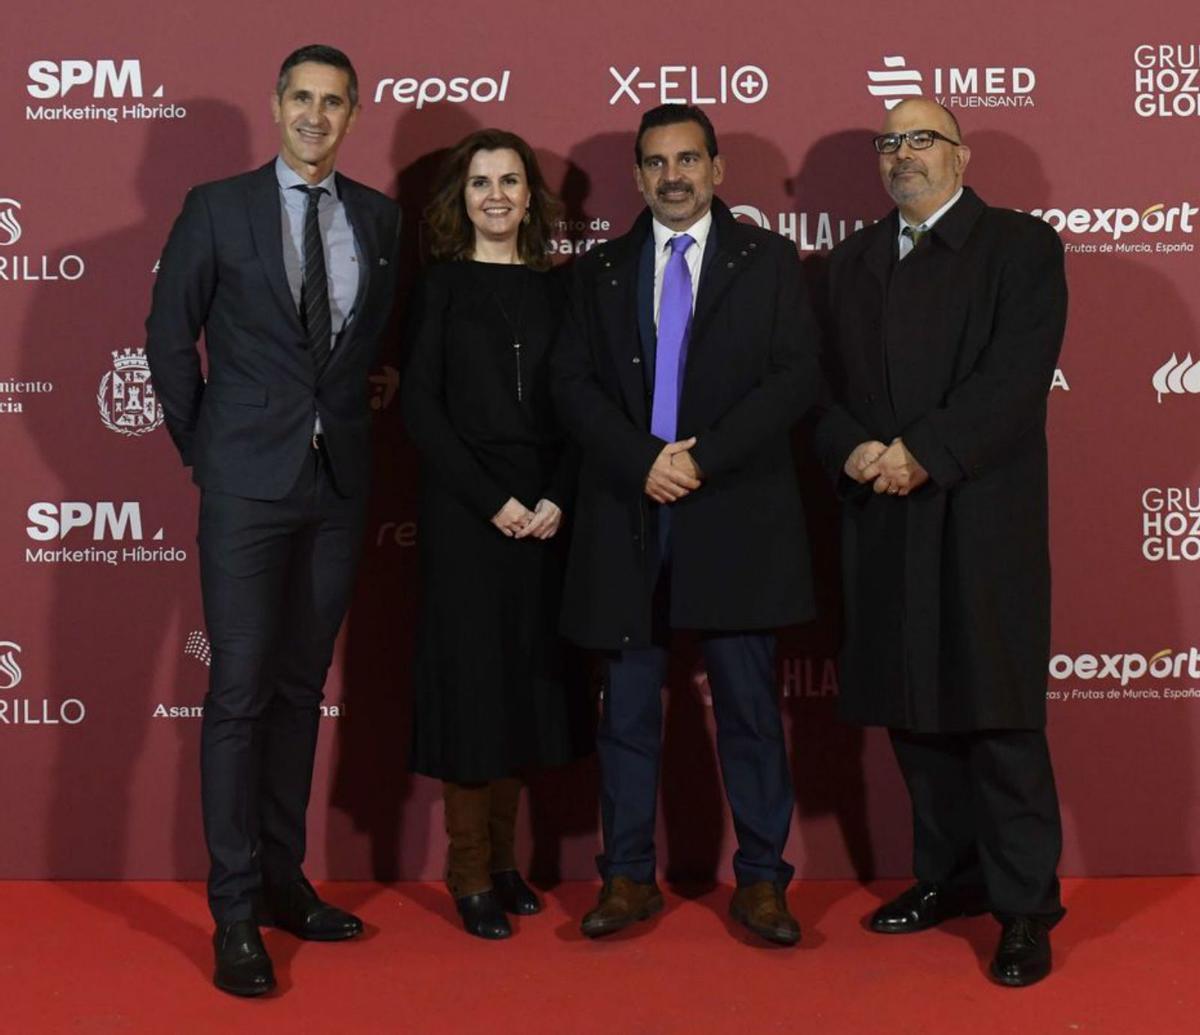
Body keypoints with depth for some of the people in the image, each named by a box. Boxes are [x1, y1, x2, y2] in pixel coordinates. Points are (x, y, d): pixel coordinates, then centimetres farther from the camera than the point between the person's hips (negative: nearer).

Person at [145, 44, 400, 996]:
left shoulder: (378, 218, 8)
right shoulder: (218, 208, 0)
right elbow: (170, 332, 3)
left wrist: (351, 422, 7)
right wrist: (201, 446, 2)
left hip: (338, 481, 4)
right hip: (248, 483, -3)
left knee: (301, 687, 11)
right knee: (240, 693, -4)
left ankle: (283, 878, 23)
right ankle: (236, 915, 4)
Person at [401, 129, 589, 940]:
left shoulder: (554, 289, 10)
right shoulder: (440, 286, 0)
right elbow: (421, 407, -6)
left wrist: (557, 499, -8)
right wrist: (494, 501, -13)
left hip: (544, 514, 4)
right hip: (464, 510, -4)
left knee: (529, 679, 8)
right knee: (470, 680, 0)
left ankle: (504, 858, 21)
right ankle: (470, 873, 11)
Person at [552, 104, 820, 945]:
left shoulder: (769, 260, 7)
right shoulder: (602, 270, 13)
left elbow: (797, 376, -3)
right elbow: (574, 382, 4)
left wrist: (703, 457, -13)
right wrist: (643, 461, -12)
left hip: (737, 516, -2)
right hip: (628, 517, 2)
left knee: (749, 705, 3)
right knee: (628, 708, 7)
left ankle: (761, 881, 14)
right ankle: (629, 877, 17)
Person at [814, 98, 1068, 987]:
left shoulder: (1021, 246, 2)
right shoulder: (852, 262, 17)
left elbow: (1017, 375, -10)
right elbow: (821, 379, 10)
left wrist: (924, 455, -17)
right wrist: (853, 449, -9)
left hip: (982, 514, -5)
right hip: (881, 519, 5)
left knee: (998, 713, -3)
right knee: (912, 708, 10)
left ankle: (1026, 906, 6)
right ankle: (950, 877, 24)